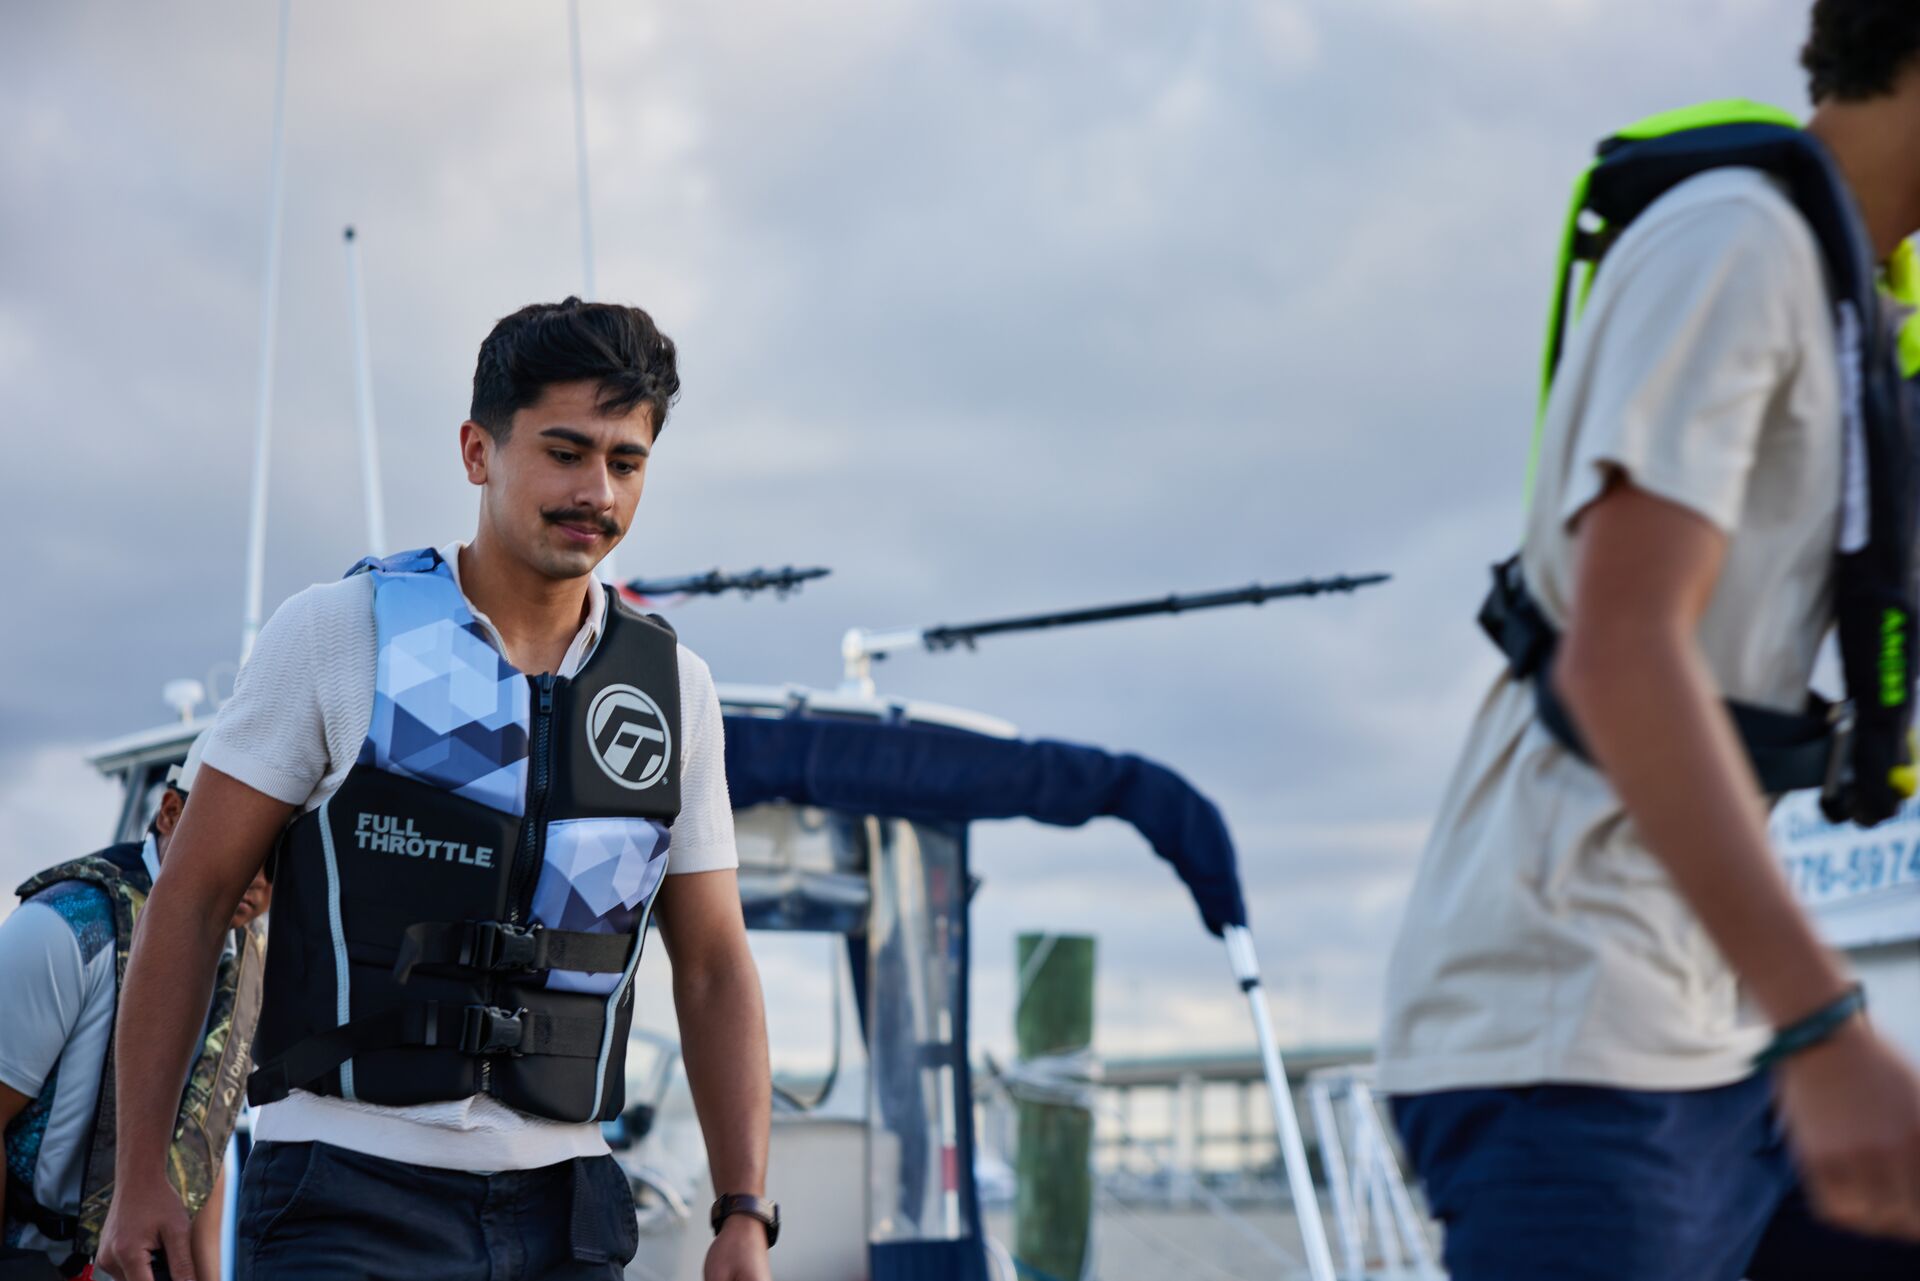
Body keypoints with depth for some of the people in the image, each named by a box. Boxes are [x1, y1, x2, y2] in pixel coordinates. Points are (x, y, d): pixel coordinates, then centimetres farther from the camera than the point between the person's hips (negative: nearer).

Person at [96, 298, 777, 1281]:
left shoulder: (673, 688, 7)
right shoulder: (339, 634, -3)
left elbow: (713, 967, 10)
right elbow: (190, 896, -1)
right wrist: (140, 1174, -4)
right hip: (349, 1200, -4)